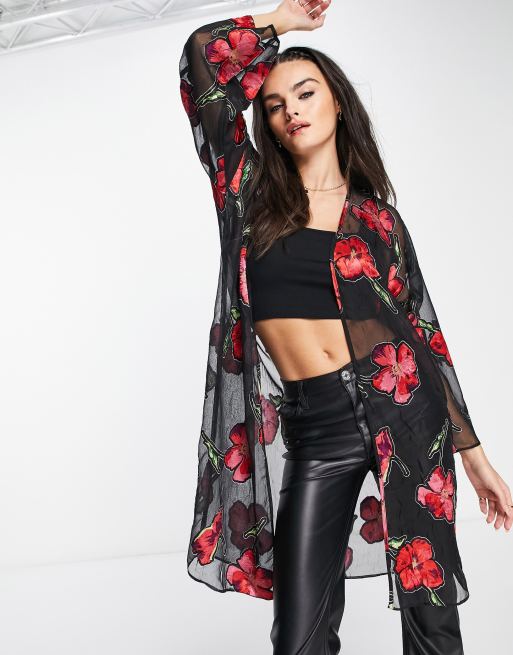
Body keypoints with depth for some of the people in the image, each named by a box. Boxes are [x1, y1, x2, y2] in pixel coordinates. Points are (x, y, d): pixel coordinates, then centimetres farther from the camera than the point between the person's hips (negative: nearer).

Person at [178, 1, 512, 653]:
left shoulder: (376, 215, 9)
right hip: (312, 431, 0)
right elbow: (202, 54, 3)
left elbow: (422, 330, 9)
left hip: (401, 409, 1)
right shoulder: (252, 192, 8)